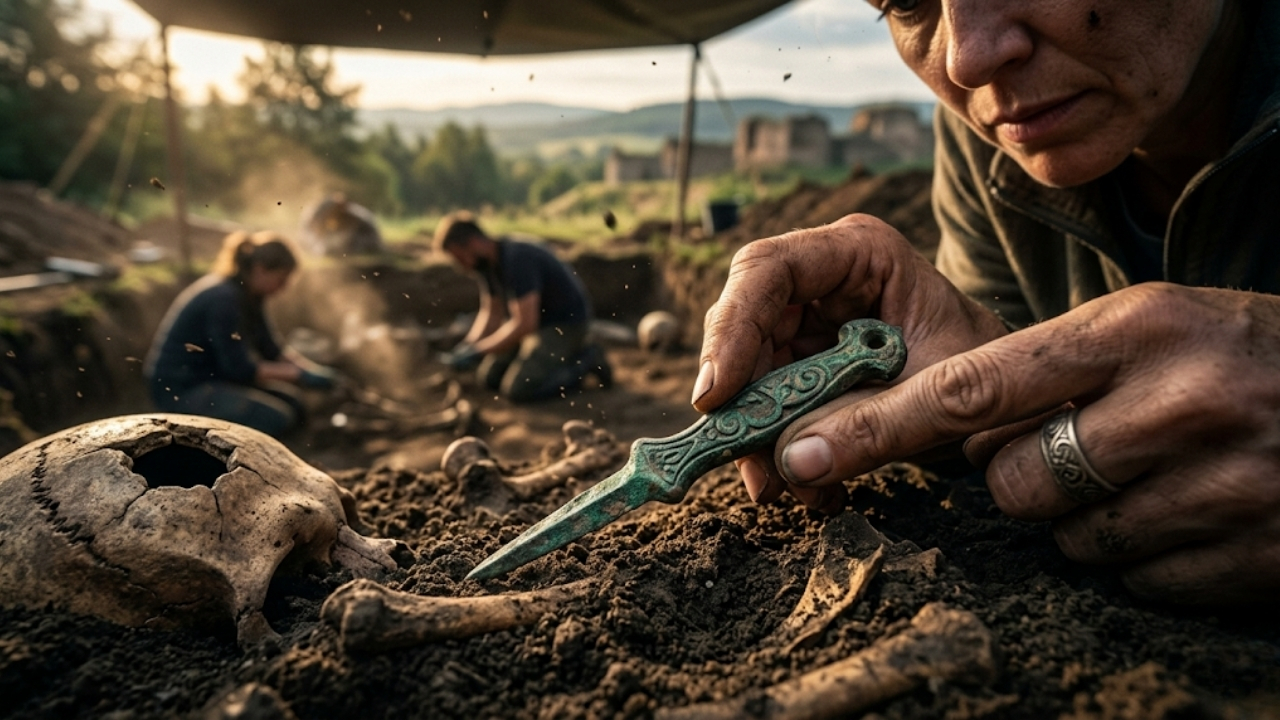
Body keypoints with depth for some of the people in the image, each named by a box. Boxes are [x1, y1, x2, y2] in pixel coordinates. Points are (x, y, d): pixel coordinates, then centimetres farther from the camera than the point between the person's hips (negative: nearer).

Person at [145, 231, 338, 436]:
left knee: (290, 400, 2)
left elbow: (270, 347, 8)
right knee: (275, 417, -19)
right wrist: (297, 374, -20)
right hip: (180, 389, -9)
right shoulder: (223, 297, -25)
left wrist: (312, 368, -5)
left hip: (213, 375, 9)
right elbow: (239, 368, -24)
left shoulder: (246, 293, 2)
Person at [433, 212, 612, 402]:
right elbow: (491, 313, 7)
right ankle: (560, 356, 18)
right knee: (489, 377, 7)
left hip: (566, 323, -9)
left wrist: (477, 351, -26)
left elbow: (524, 324, -32)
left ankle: (586, 360, -1)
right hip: (538, 322, 9)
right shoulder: (486, 263, -2)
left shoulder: (517, 260, -30)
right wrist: (467, 345, -9)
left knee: (517, 390, -18)